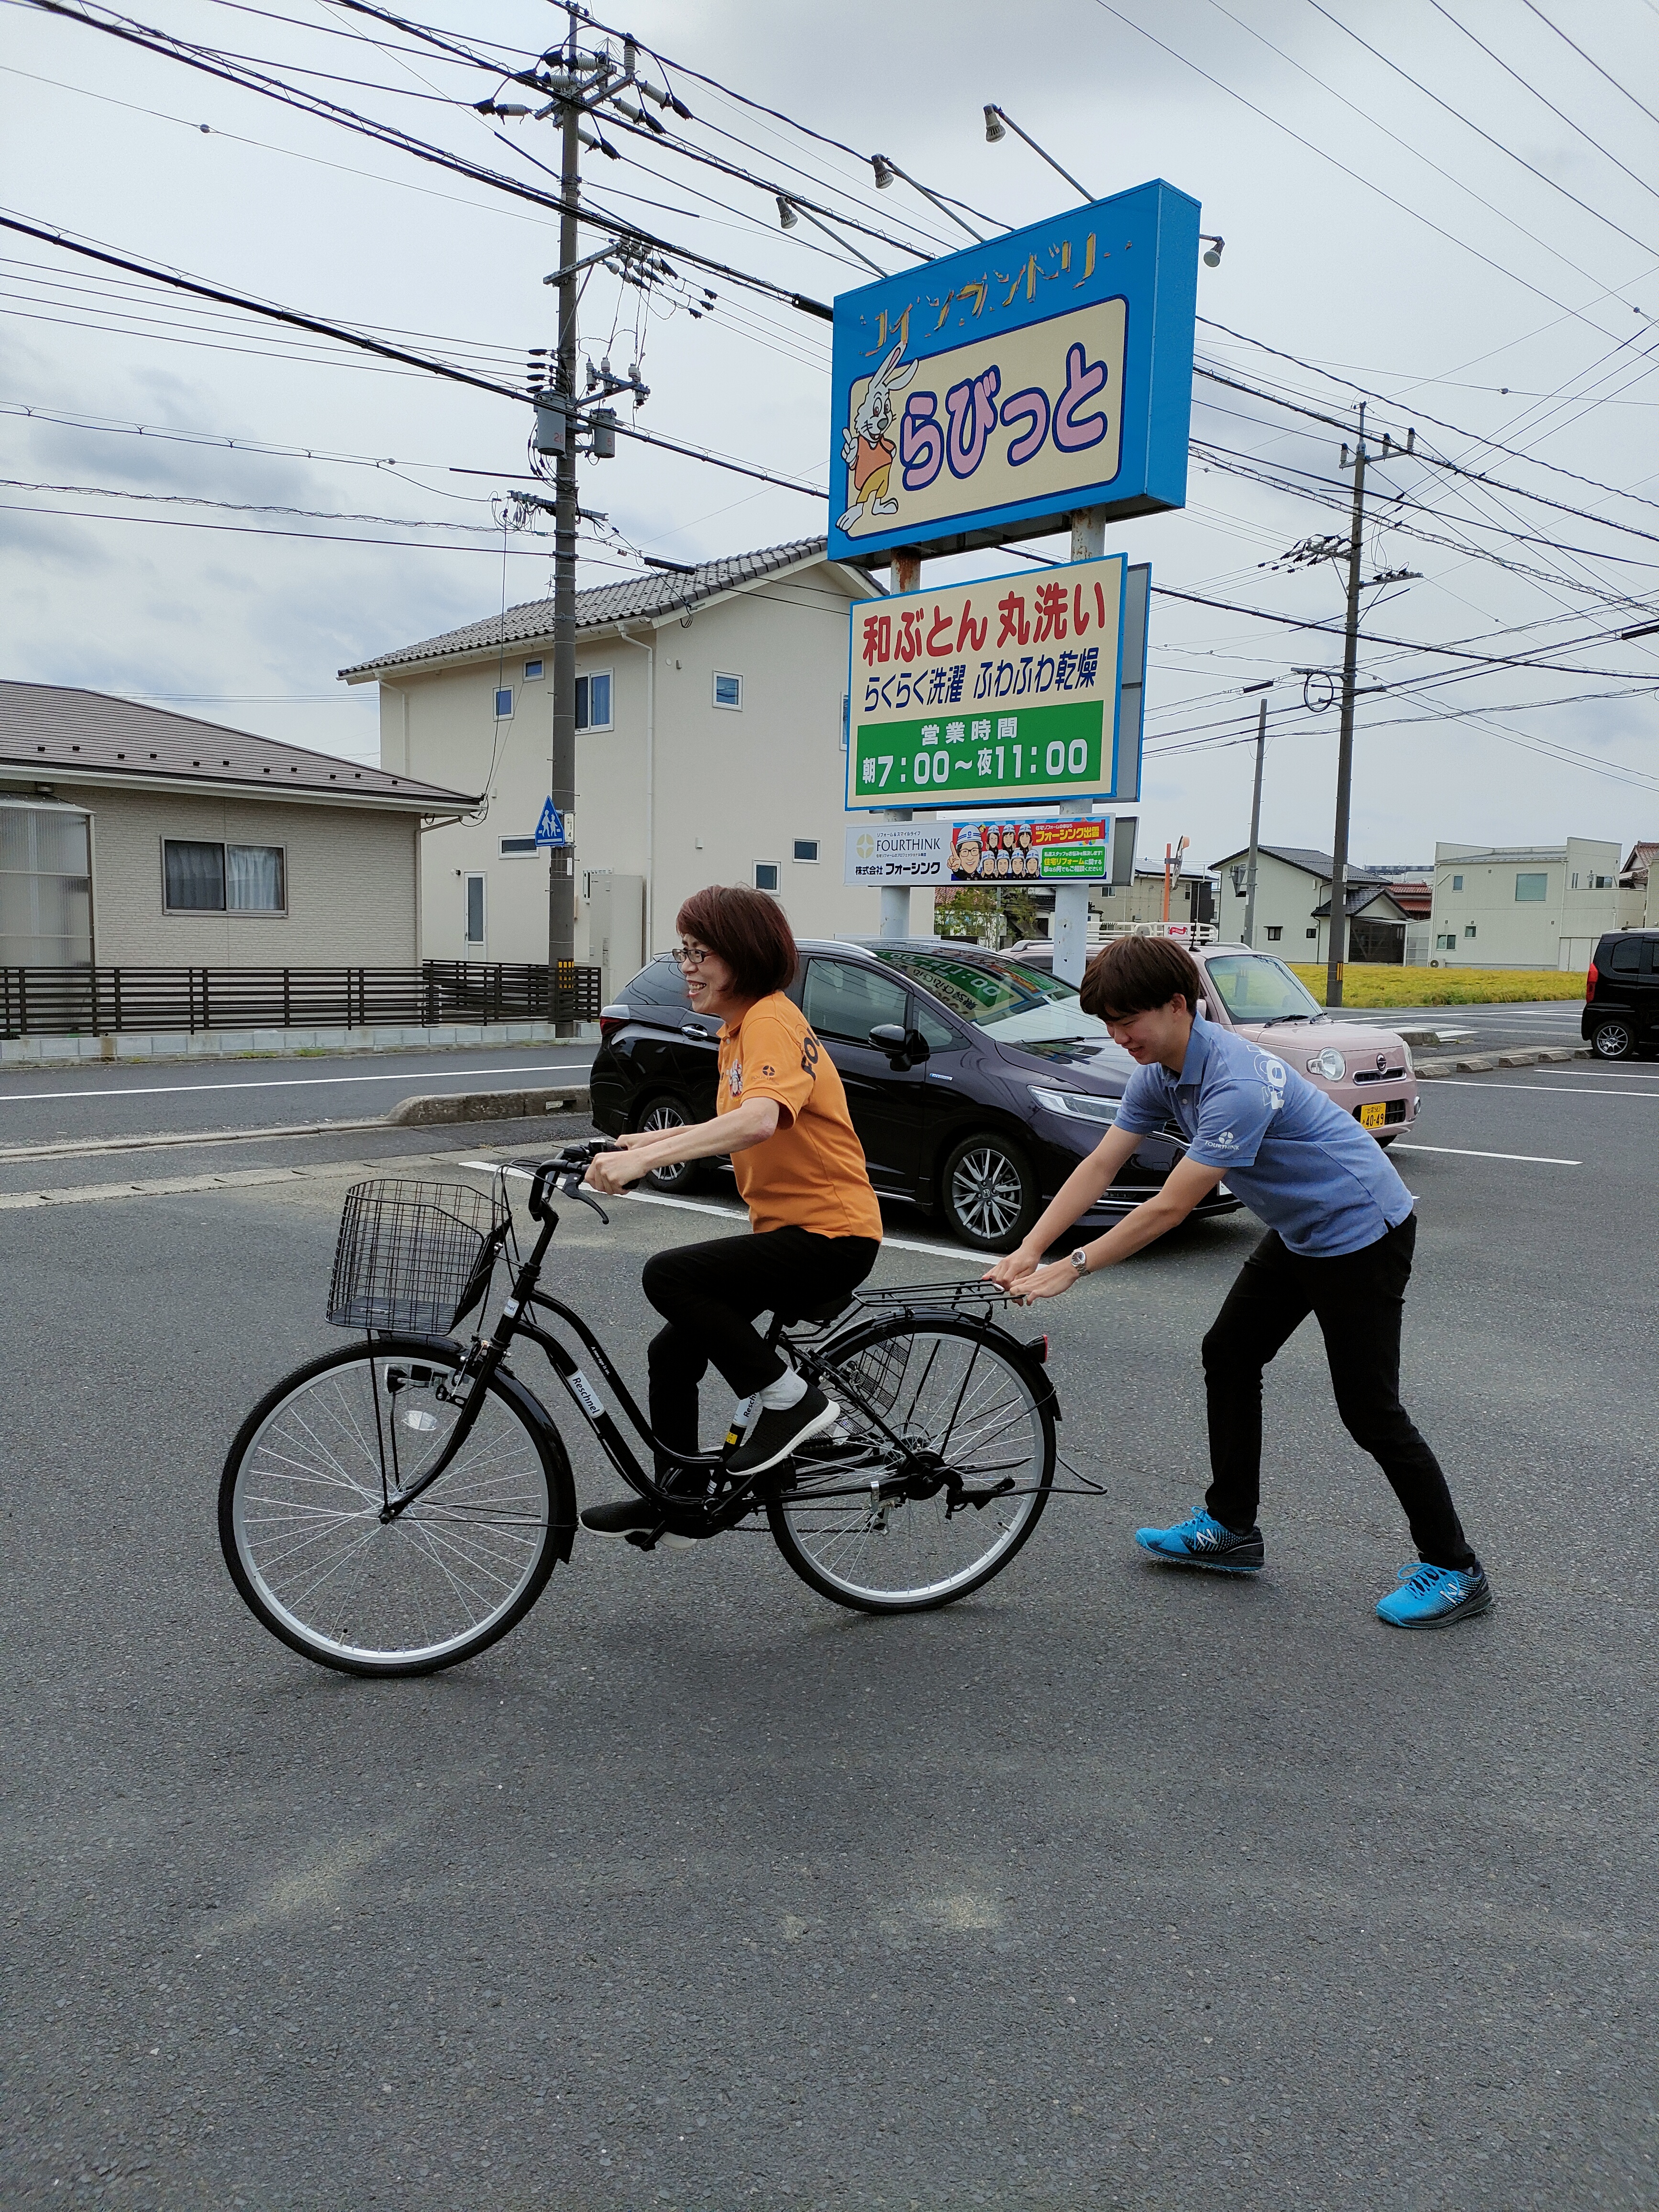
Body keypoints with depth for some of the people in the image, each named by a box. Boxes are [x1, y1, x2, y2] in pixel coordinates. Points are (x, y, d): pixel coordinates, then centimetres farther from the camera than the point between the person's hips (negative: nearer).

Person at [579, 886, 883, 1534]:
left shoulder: (771, 1023, -18)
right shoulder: (740, 1027, 14)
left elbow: (760, 1120, -37)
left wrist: (646, 1158, -43)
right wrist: (656, 1139, 10)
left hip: (830, 1236, -10)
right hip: (785, 1225, 10)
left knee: (668, 1274, -24)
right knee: (674, 1351, 10)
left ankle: (789, 1399, -11)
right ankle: (674, 1497, 27)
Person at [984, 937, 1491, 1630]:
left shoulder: (1236, 1083, -33)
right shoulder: (1160, 1072, -4)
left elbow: (1170, 1207, -31)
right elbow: (1099, 1167, -4)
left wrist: (1073, 1267, -26)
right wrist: (1029, 1250, -12)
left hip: (1362, 1234, -10)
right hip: (1299, 1232, 10)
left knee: (1369, 1410, -5)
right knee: (1228, 1354, 13)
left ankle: (1454, 1571, 12)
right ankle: (1231, 1527, 25)